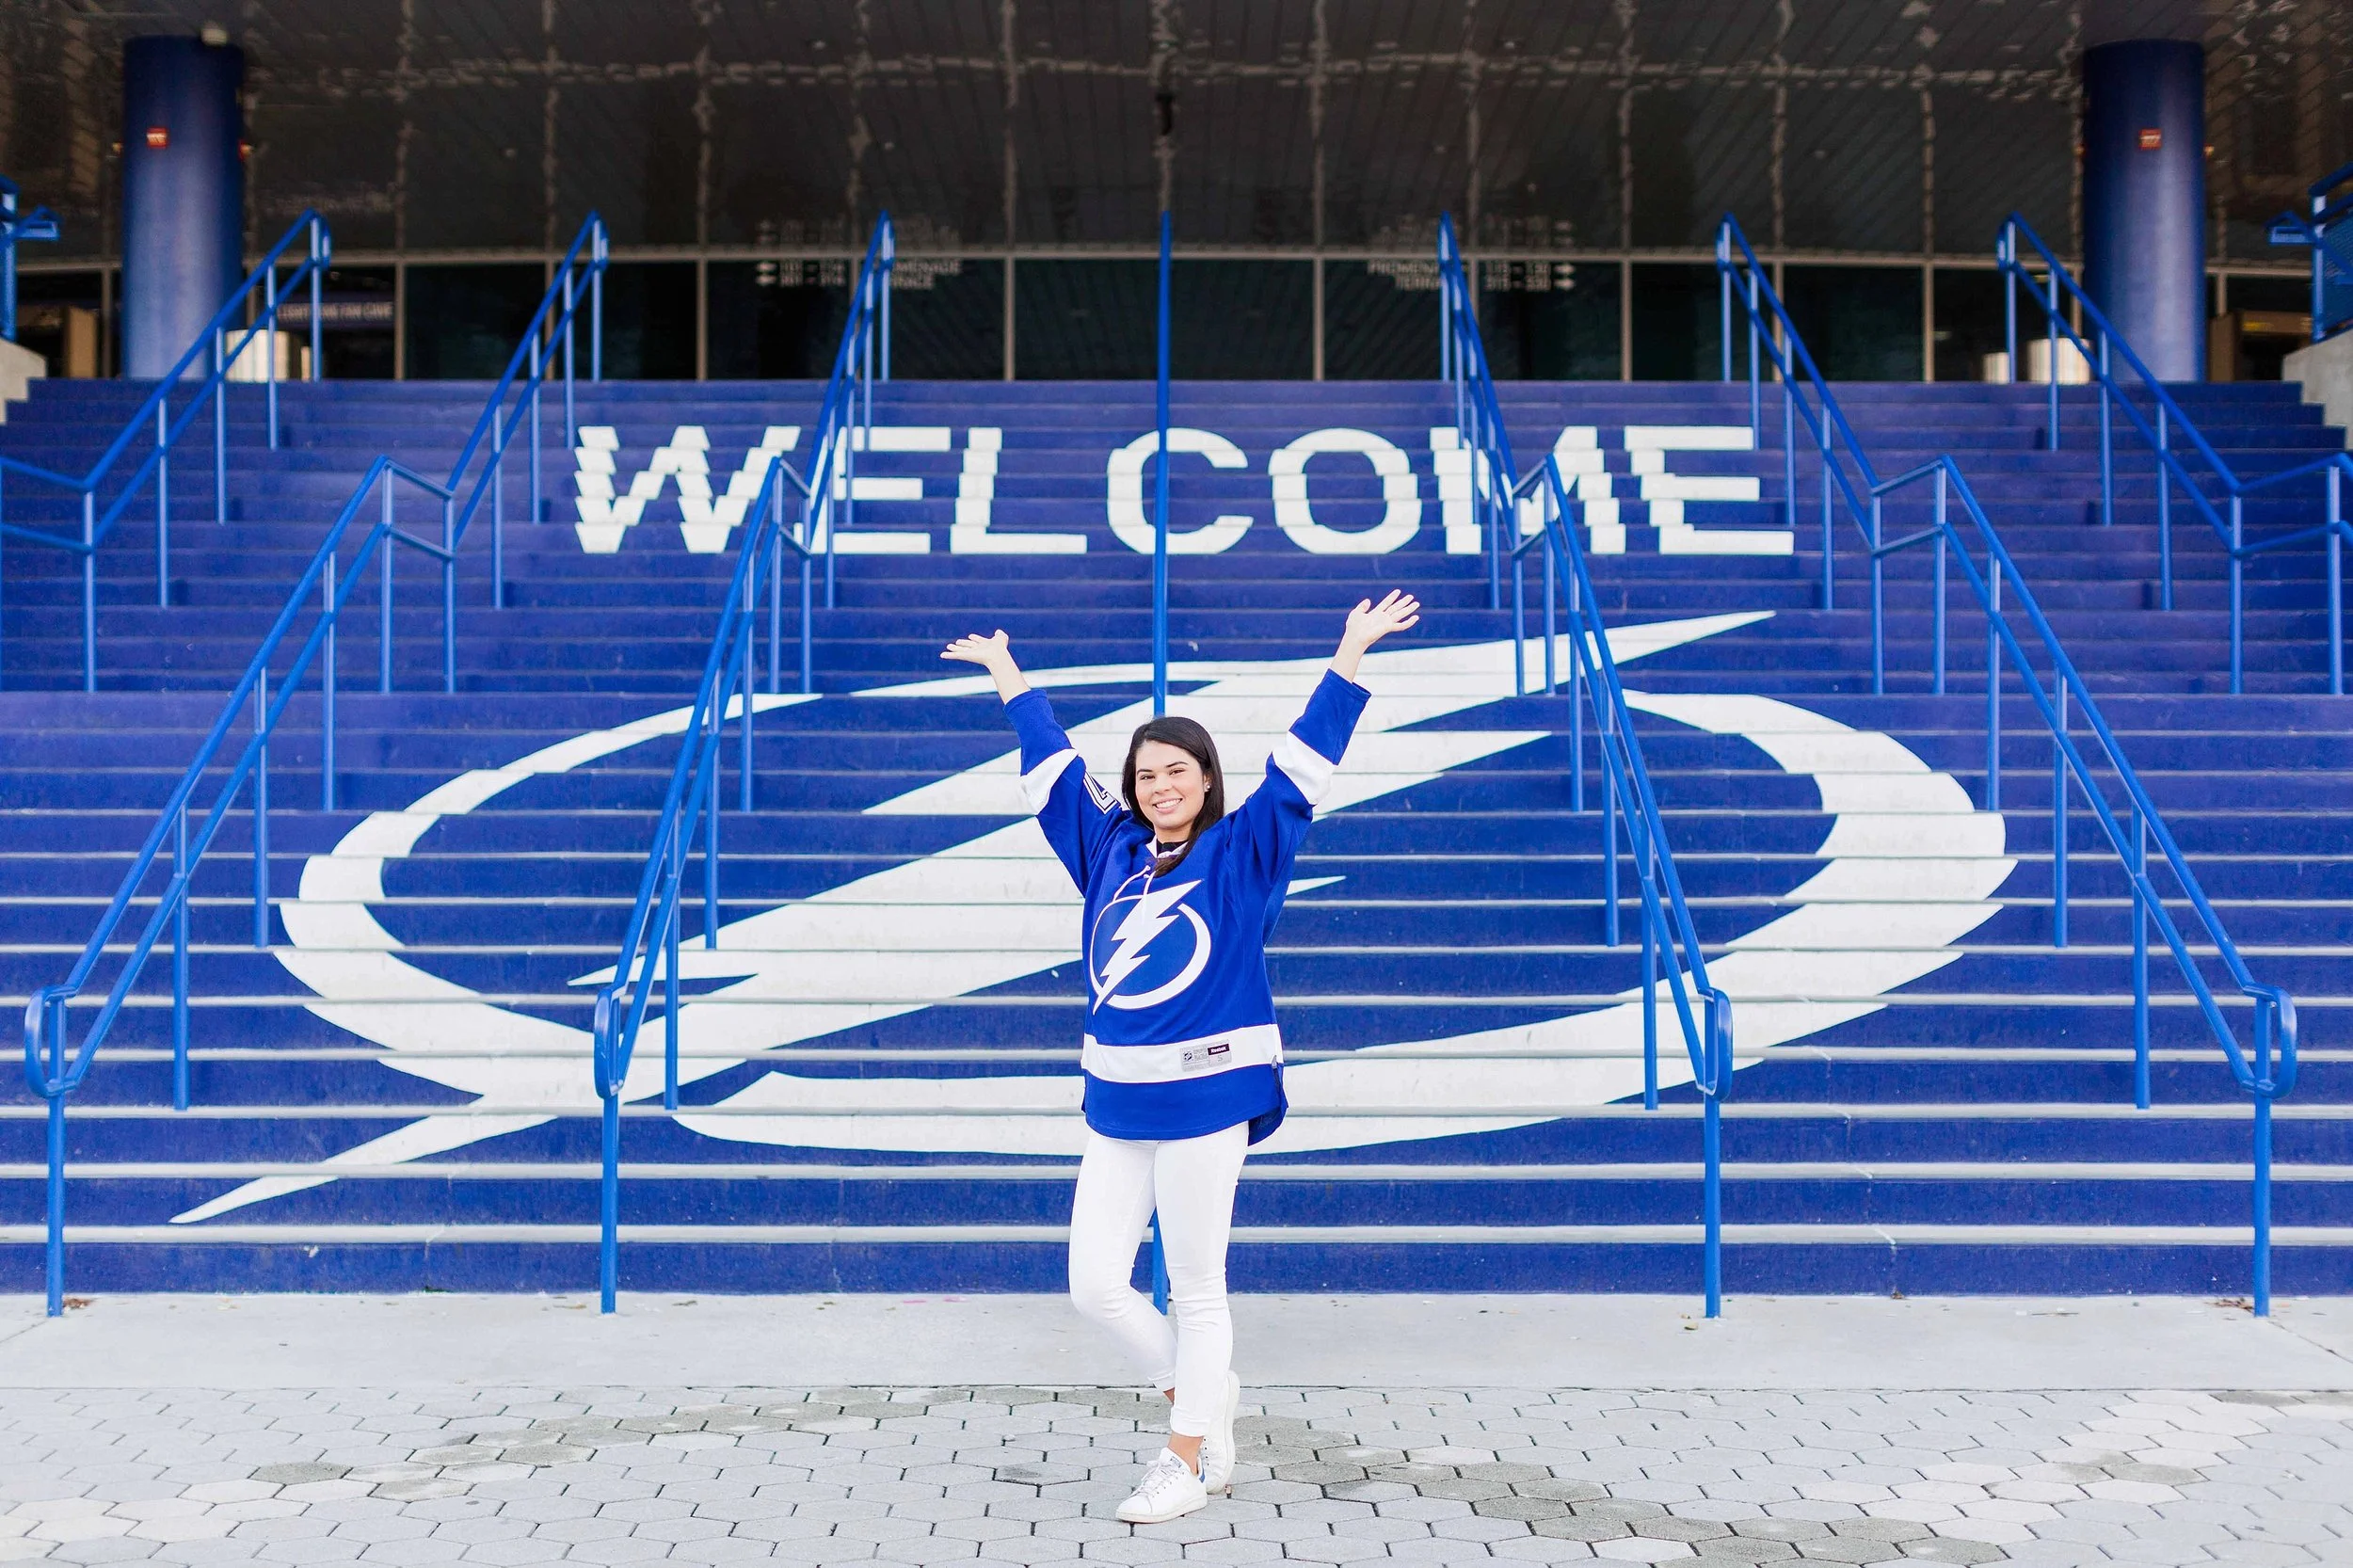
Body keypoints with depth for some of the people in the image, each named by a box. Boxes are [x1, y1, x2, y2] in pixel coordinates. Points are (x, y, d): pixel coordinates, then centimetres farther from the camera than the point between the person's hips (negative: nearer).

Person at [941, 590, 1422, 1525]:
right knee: (1095, 1285, 5)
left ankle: (1189, 1462, 18)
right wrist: (1005, 673, 28)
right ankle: (1207, 1395, 28)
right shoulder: (1108, 850, 10)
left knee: (1196, 1289, 4)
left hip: (1205, 1101, -5)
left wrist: (1351, 654, -8)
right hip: (1114, 1104, 5)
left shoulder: (1242, 852, -1)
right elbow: (1052, 763, 20)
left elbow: (1306, 759, -5)